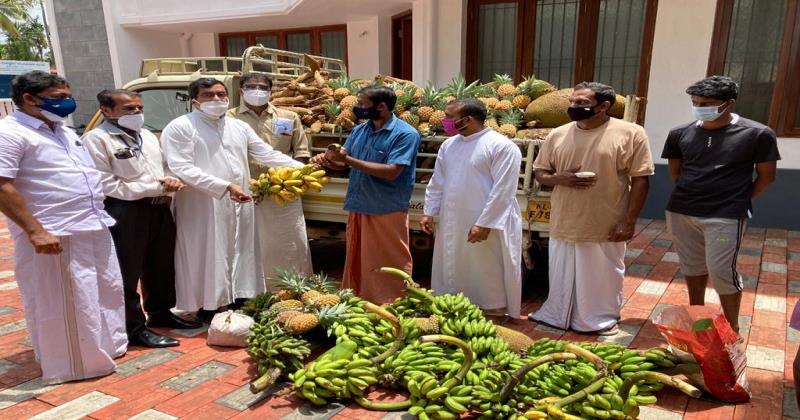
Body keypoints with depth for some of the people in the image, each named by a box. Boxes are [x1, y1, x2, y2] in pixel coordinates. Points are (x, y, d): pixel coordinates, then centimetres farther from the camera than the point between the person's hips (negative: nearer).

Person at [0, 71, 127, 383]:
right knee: (64, 303, 2)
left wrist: (98, 214, 19)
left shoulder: (64, 131, 16)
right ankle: (71, 363, 17)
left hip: (95, 228, 9)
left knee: (106, 291, 18)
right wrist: (35, 231, -22)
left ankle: (106, 344, 35)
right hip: (55, 235, -9)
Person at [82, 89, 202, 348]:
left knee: (161, 267, 19)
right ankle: (135, 329, 15)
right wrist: (155, 188, -17)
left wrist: (170, 182, -3)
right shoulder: (96, 139, -10)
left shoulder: (148, 136, 15)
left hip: (160, 210, 8)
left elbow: (163, 169, 22)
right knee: (128, 275, 3)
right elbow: (108, 185, -17)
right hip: (126, 213, -8)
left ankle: (160, 313, 36)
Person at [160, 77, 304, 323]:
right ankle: (208, 312, 15)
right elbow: (183, 169, -15)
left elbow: (267, 154, 12)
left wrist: (303, 169, 1)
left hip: (240, 207, 6)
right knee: (208, 261, 1)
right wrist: (226, 186, -23)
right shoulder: (180, 128, -5)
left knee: (241, 257, 12)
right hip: (204, 210, -6)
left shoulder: (239, 127, 13)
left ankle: (240, 307, 26)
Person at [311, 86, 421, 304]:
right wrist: (327, 159, -12)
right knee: (356, 263, 16)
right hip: (358, 208, 7)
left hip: (387, 212, -7)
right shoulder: (359, 130, 10)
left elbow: (392, 172, -21)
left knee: (388, 268, 3)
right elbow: (343, 163, 12)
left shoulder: (405, 134, -11)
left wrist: (348, 159, -23)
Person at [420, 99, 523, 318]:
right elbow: (437, 182, 15)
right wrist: (429, 212, 9)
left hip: (487, 227, -7)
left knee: (490, 278, 4)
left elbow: (502, 191, -17)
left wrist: (484, 224, -20)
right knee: (452, 272, 16)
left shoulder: (502, 147, -13)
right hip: (452, 226, 7)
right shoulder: (449, 145, 10)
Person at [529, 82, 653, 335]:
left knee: (603, 278, 12)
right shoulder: (558, 135, 3)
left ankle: (603, 320, 32)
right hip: (564, 224, 4)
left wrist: (629, 221, -10)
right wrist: (560, 178, -12)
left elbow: (640, 180, -7)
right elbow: (540, 172, 10)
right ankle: (556, 315, 36)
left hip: (606, 226, -3)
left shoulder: (630, 134, -8)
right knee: (562, 277, 17)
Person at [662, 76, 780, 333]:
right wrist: (692, 194, 7)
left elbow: (766, 176, 0)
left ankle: (732, 329, 17)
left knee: (722, 272, -2)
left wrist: (737, 201, -1)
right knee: (692, 267, 16)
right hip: (681, 212, 4)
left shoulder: (757, 134, -7)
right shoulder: (680, 134, 1)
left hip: (725, 217, -4)